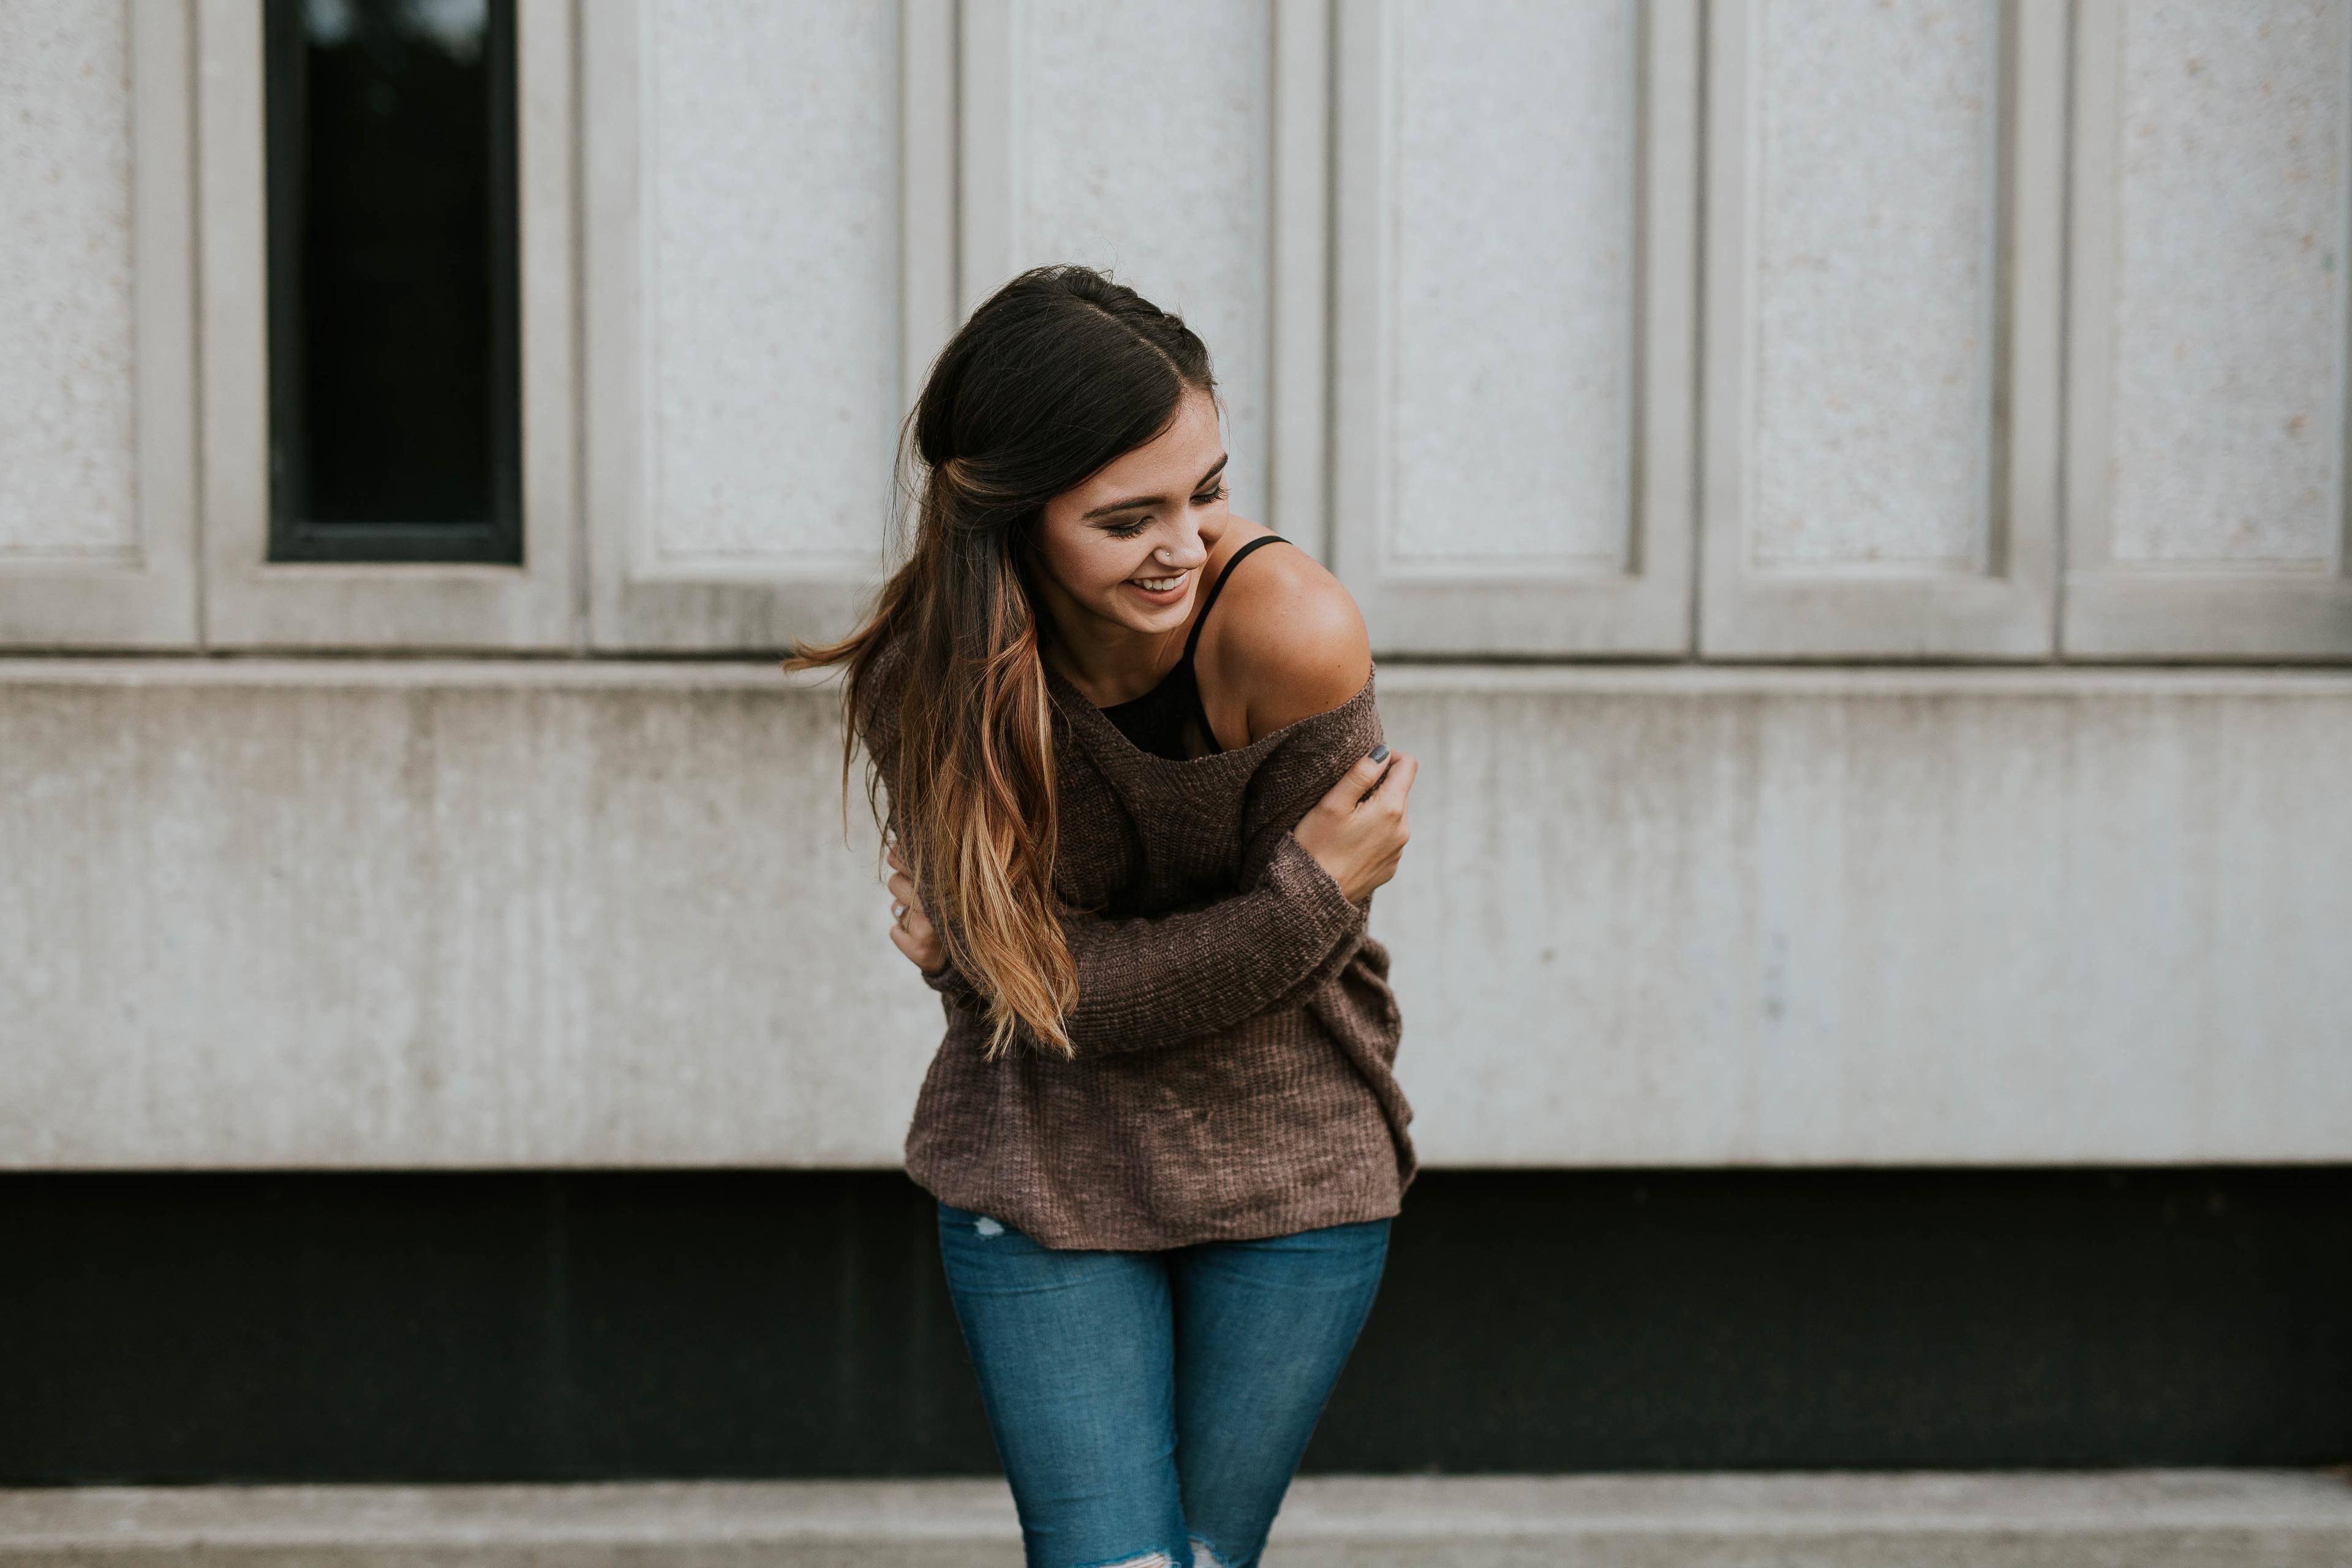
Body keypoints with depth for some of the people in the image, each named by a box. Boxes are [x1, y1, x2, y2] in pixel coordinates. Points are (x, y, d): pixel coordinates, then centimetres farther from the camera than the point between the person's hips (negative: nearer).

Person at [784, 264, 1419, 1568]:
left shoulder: (1291, 632, -23)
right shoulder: (926, 680, -17)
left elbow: (1309, 953, -13)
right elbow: (1052, 982, -15)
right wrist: (1309, 893, -20)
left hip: (1288, 1172, 0)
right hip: (1044, 1167, 0)